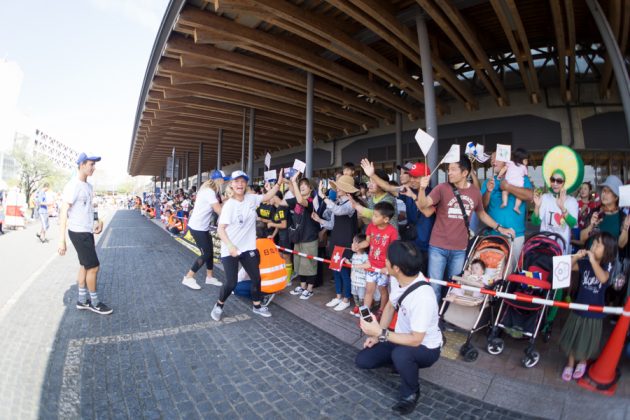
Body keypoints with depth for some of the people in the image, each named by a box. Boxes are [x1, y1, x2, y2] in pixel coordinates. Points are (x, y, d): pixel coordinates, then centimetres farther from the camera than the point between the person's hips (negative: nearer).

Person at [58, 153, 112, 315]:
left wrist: (98, 221, 3)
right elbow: (64, 212, -18)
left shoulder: (89, 186, 11)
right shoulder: (73, 186, -15)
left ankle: (82, 300, 27)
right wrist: (62, 240, -20)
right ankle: (94, 302, 12)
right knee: (93, 266, -3)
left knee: (85, 266, 15)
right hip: (78, 232, -9)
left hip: (87, 232, 9)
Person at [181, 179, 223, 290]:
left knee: (209, 252, 13)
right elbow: (219, 211, -22)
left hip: (202, 227, 10)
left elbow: (216, 207, 8)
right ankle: (188, 278, 7)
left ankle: (210, 277, 24)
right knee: (205, 253, -3)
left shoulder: (207, 191, 11)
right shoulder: (209, 191, -20)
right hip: (197, 228, -10)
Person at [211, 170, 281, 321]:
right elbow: (220, 229, -20)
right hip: (230, 250, -5)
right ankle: (218, 306, 26)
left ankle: (257, 306, 34)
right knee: (231, 283, -3)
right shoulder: (229, 205, -16)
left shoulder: (251, 198, -1)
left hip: (248, 248, 5)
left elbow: (267, 196, 13)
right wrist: (230, 246, -34)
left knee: (256, 278, 12)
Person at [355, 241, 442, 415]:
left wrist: (381, 334, -32)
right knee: (362, 360, 1)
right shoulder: (397, 279, -15)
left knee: (401, 354, -39)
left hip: (425, 348, -6)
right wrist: (377, 335, -2)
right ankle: (403, 362, 21)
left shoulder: (423, 297, -38)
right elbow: (390, 306, 3)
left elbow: (415, 340, -32)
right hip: (404, 338, 7)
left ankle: (411, 393, -7)